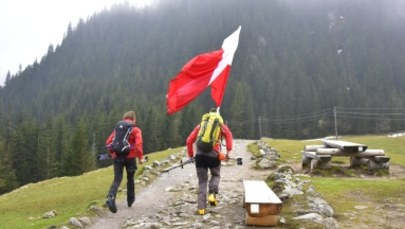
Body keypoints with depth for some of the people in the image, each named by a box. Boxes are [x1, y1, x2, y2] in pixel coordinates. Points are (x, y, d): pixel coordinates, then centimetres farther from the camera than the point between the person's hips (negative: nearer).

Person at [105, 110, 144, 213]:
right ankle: (130, 200, 31)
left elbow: (108, 142, 5)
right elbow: (138, 144, -16)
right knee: (130, 178, 18)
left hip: (117, 157, 2)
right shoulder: (136, 130, -2)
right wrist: (140, 157, -10)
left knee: (117, 179, -1)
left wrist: (112, 153, 17)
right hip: (130, 157, -2)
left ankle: (110, 197, -27)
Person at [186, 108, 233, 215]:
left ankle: (201, 207, 5)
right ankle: (212, 194, 1)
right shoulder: (220, 125, 16)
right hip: (213, 155, -2)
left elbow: (189, 141, 15)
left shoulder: (200, 125, 22)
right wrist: (228, 151, -6)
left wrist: (191, 155, 21)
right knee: (216, 175, 25)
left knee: (202, 181, 12)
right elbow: (228, 134, -5)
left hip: (200, 155, 2)